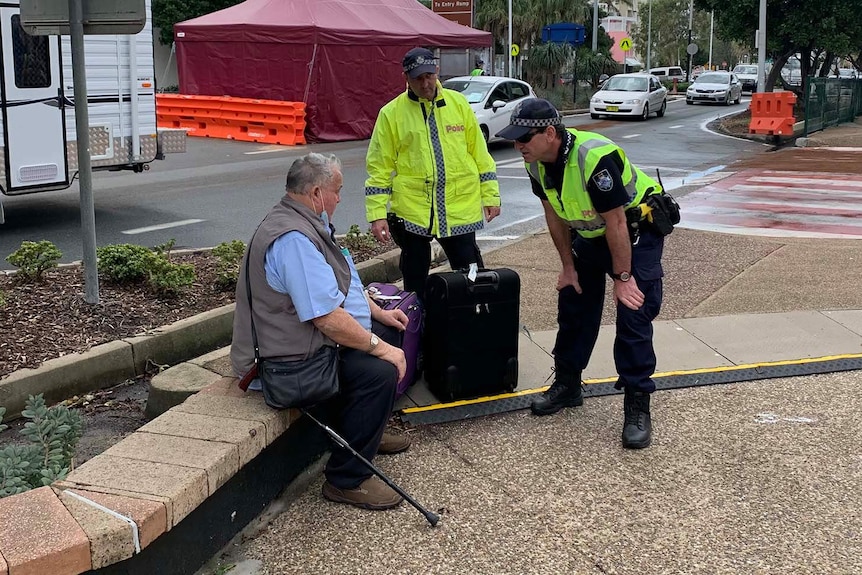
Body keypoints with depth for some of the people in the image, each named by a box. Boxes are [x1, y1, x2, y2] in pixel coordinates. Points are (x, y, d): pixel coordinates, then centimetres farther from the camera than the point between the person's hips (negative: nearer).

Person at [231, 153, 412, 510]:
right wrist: (378, 348, -21)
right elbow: (327, 318, -30)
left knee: (390, 333, 19)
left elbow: (336, 285, 24)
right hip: (290, 360, -12)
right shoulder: (294, 239, -26)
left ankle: (367, 431, 32)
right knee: (380, 371, -27)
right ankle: (347, 480, -15)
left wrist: (379, 313, 18)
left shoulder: (304, 225, 11)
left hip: (305, 339, 12)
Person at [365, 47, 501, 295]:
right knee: (415, 282, 10)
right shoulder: (391, 113, -2)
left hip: (460, 208, 1)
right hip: (412, 211, -1)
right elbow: (379, 169, -1)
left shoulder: (458, 103, 3)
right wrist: (377, 214, -6)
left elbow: (479, 153, 8)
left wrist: (490, 196, 6)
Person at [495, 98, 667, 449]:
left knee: (633, 314, -12)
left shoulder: (595, 158, -36)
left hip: (636, 231, -8)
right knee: (573, 306, 12)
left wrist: (623, 278, -21)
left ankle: (637, 406, -5)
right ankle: (567, 385, 28)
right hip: (589, 234, 8)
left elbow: (616, 223, -29)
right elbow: (554, 214, 2)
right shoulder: (537, 162, -12)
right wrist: (568, 266, 6)